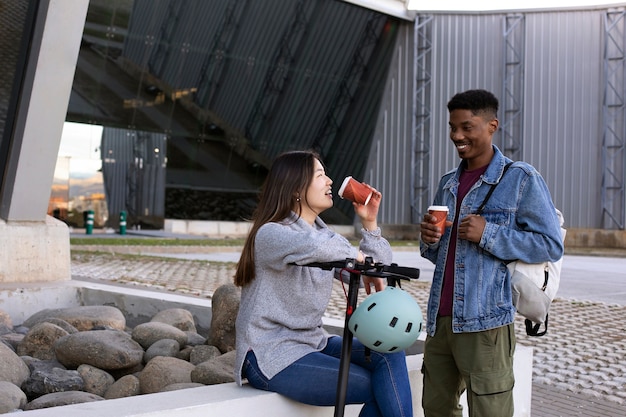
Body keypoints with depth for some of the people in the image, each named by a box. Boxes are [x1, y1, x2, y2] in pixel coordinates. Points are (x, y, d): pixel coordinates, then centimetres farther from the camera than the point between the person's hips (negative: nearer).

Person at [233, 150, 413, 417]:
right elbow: (313, 246, -39)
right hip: (271, 358, -8)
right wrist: (359, 257, -24)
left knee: (389, 355, -12)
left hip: (312, 343, 8)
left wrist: (370, 224, -1)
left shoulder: (321, 231, 12)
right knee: (380, 387, -15)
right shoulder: (270, 234, -14)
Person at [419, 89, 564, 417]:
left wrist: (488, 234, -17)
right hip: (440, 318, 7)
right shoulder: (447, 184, 15)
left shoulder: (521, 179, -4)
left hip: (485, 322, -6)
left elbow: (551, 245, -9)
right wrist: (429, 240, 0)